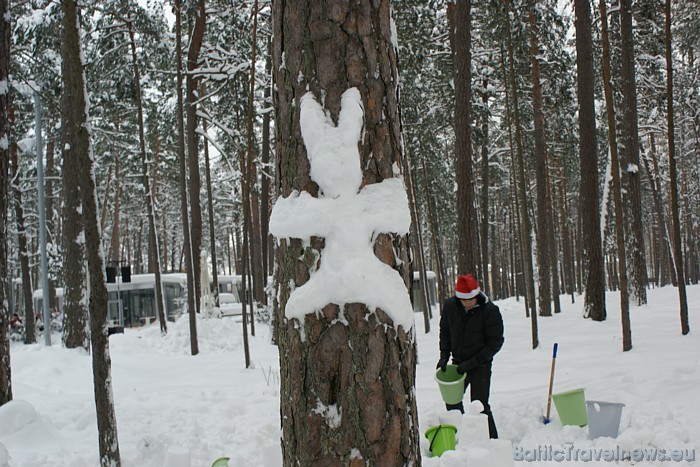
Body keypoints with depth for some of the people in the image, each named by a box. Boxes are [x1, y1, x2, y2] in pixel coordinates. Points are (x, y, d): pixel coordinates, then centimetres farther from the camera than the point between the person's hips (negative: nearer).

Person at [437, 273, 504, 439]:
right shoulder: (450, 306, -7)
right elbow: (444, 331, 10)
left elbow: (496, 342, -15)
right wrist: (444, 356, -1)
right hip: (458, 363, 6)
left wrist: (472, 363, -19)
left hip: (481, 365, -5)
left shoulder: (490, 311, -19)